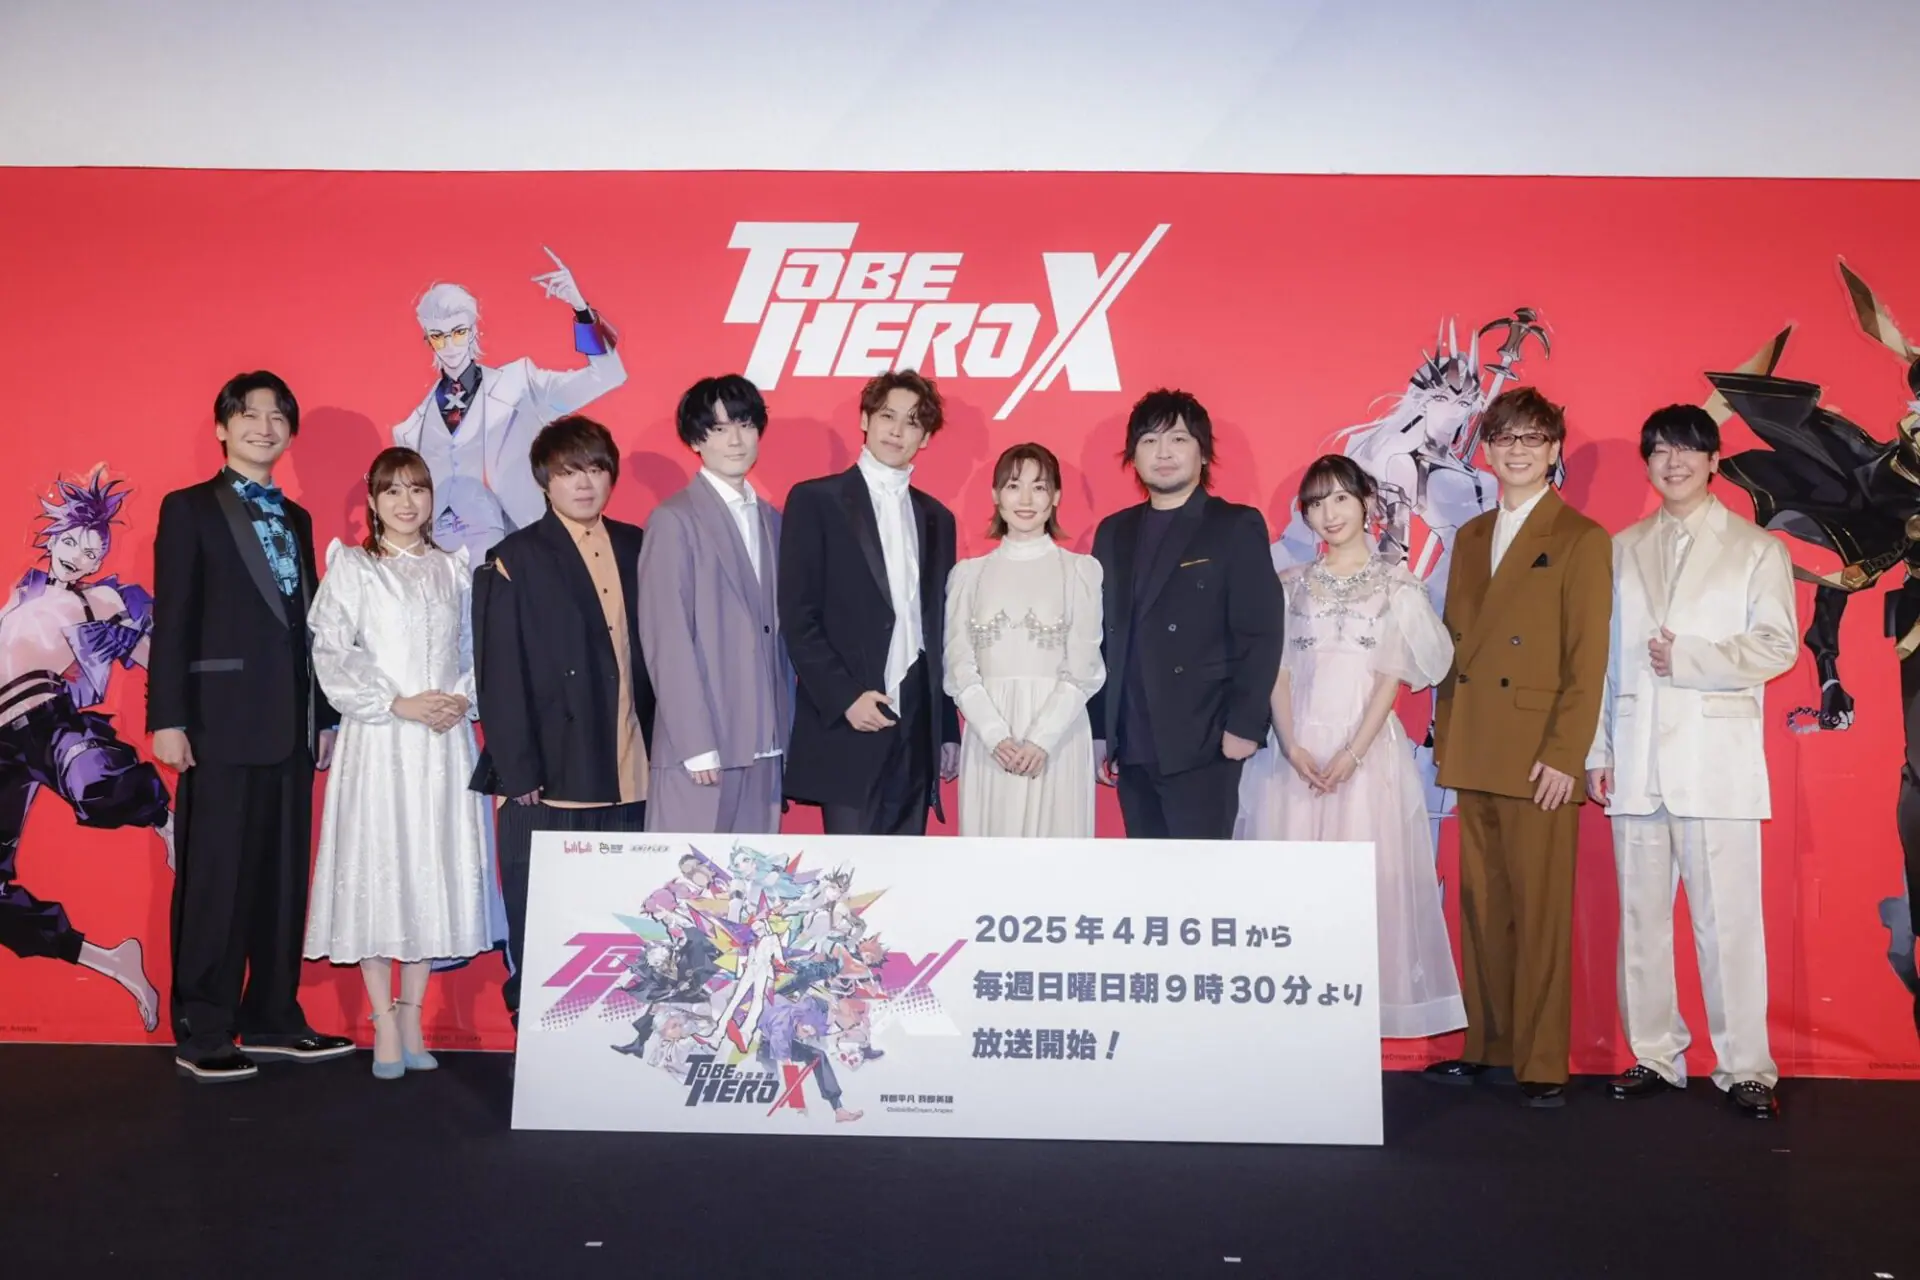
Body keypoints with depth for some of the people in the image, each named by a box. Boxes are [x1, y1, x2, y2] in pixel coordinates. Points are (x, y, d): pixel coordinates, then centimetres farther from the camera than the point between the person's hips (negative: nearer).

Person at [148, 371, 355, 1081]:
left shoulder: (295, 518, 17)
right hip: (221, 722, -5)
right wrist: (167, 718, -12)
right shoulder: (190, 509, 1)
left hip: (291, 724, 6)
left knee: (284, 877, 9)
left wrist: (323, 715, 13)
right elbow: (172, 620, -6)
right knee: (213, 880, 0)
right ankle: (201, 1035, 10)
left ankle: (273, 1021, 19)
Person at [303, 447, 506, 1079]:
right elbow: (331, 657, -4)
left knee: (436, 873, 5)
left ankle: (412, 1014, 17)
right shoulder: (350, 568, 3)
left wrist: (462, 699, -5)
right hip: (377, 741, -3)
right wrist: (399, 704, -13)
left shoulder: (454, 569, 12)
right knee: (377, 871, -1)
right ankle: (384, 1023, 8)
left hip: (444, 742, 3)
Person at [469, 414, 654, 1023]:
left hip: (630, 776, 4)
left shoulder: (636, 548, 13)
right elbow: (500, 675, -4)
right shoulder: (515, 559, 0)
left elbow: (653, 653, 13)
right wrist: (518, 775, -10)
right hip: (550, 782, -4)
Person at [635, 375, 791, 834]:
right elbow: (667, 641, -8)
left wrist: (785, 733, 8)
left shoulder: (772, 521, 15)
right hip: (701, 746, -5)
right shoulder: (675, 520, -4)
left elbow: (779, 631, 14)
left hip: (767, 744, 6)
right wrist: (698, 746, -13)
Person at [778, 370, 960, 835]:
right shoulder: (816, 500, 0)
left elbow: (940, 629, 15)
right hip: (846, 728, -5)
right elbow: (797, 617, -6)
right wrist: (844, 697, -14)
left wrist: (948, 730, 13)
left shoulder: (937, 518, 15)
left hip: (918, 728, 5)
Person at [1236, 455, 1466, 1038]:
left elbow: (1391, 677, -2)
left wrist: (1352, 753, -12)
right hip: (1297, 750, 2)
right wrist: (1293, 747, -9)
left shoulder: (1396, 584, 5)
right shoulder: (1292, 584, 11)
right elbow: (1277, 670, 5)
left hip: (1366, 746, -2)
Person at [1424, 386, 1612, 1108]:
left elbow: (1587, 659, -7)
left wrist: (1565, 756, -13)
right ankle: (1488, 1043, 20)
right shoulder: (1470, 538, 17)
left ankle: (1543, 1062, 8)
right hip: (1473, 753, 6)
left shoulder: (1581, 539, -2)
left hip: (1538, 758, -5)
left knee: (1540, 911, -1)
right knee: (1480, 906, 10)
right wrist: (1445, 735, 10)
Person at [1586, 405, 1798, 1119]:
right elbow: (1605, 655, 10)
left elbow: (1777, 645, -3)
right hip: (1636, 761, 3)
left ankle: (1746, 1068, 6)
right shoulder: (1623, 550, 15)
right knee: (1641, 918, 6)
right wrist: (1596, 750, 6)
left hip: (1717, 759, -3)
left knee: (1727, 919, -4)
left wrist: (1687, 657, -13)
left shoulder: (1755, 548, 6)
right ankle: (1654, 1055, 16)